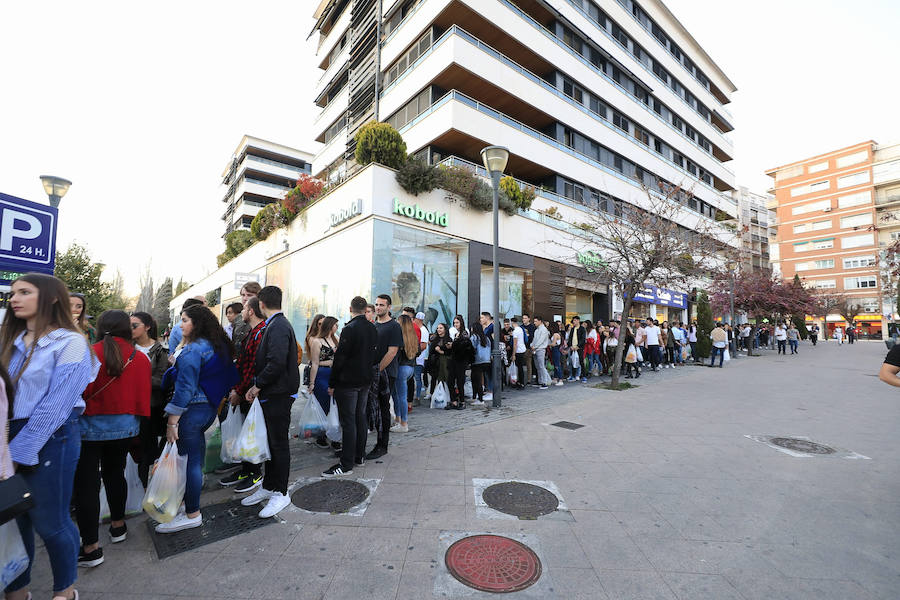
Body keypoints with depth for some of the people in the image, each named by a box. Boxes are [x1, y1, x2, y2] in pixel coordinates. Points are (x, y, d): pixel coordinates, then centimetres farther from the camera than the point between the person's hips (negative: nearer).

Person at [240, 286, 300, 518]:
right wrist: (258, 386, 9)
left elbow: (277, 363, -27)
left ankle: (281, 493, 18)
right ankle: (268, 487, 33)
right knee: (272, 442, 18)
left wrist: (257, 386, -14)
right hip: (271, 394, 9)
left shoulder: (278, 326, -19)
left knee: (279, 443, 3)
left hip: (278, 394, -9)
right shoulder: (275, 324, 12)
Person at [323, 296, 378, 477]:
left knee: (348, 422, -2)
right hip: (366, 380, 8)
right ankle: (360, 456, 28)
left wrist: (332, 384, -10)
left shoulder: (350, 329, -18)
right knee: (360, 417, 17)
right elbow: (375, 355, 11)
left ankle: (346, 465, 5)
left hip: (348, 382, -7)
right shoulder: (373, 329, 5)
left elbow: (340, 358, -17)